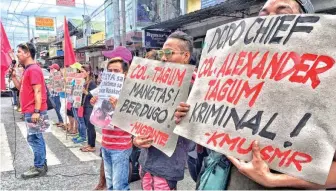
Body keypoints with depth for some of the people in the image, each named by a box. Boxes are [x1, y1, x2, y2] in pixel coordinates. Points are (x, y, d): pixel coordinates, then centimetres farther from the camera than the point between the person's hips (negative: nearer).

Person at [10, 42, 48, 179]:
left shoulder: (33, 69, -14)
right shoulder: (28, 70, 17)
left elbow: (37, 91, -21)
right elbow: (21, 87, 22)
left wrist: (36, 111, -24)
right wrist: (13, 75, 10)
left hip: (33, 111, -10)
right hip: (31, 111, 10)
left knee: (34, 138, -4)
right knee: (37, 138, 13)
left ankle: (39, 168, 4)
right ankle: (42, 164, 22)